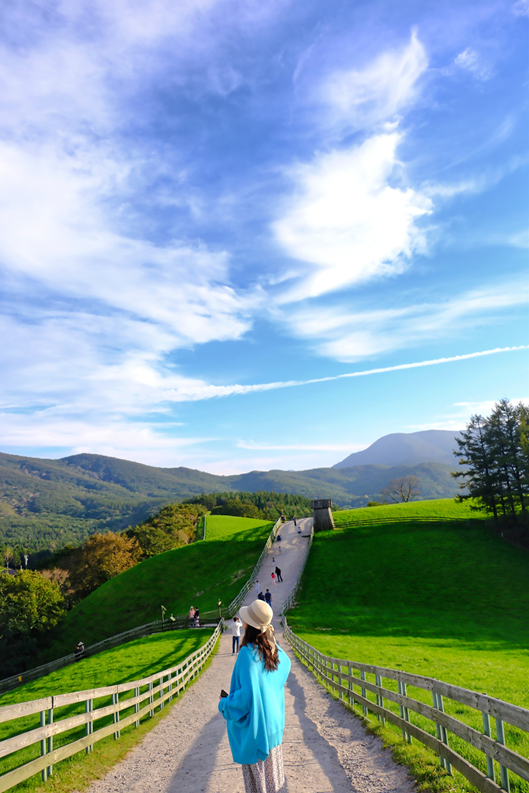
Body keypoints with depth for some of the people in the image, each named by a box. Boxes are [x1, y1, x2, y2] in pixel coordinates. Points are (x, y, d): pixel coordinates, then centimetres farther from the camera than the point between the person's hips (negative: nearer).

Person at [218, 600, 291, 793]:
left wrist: (224, 703, -13)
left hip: (254, 724, -7)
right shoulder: (274, 649, -6)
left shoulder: (248, 652, -28)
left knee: (256, 771, 11)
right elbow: (286, 663, 16)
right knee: (271, 763, 23)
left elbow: (247, 693, -29)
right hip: (274, 720, 7)